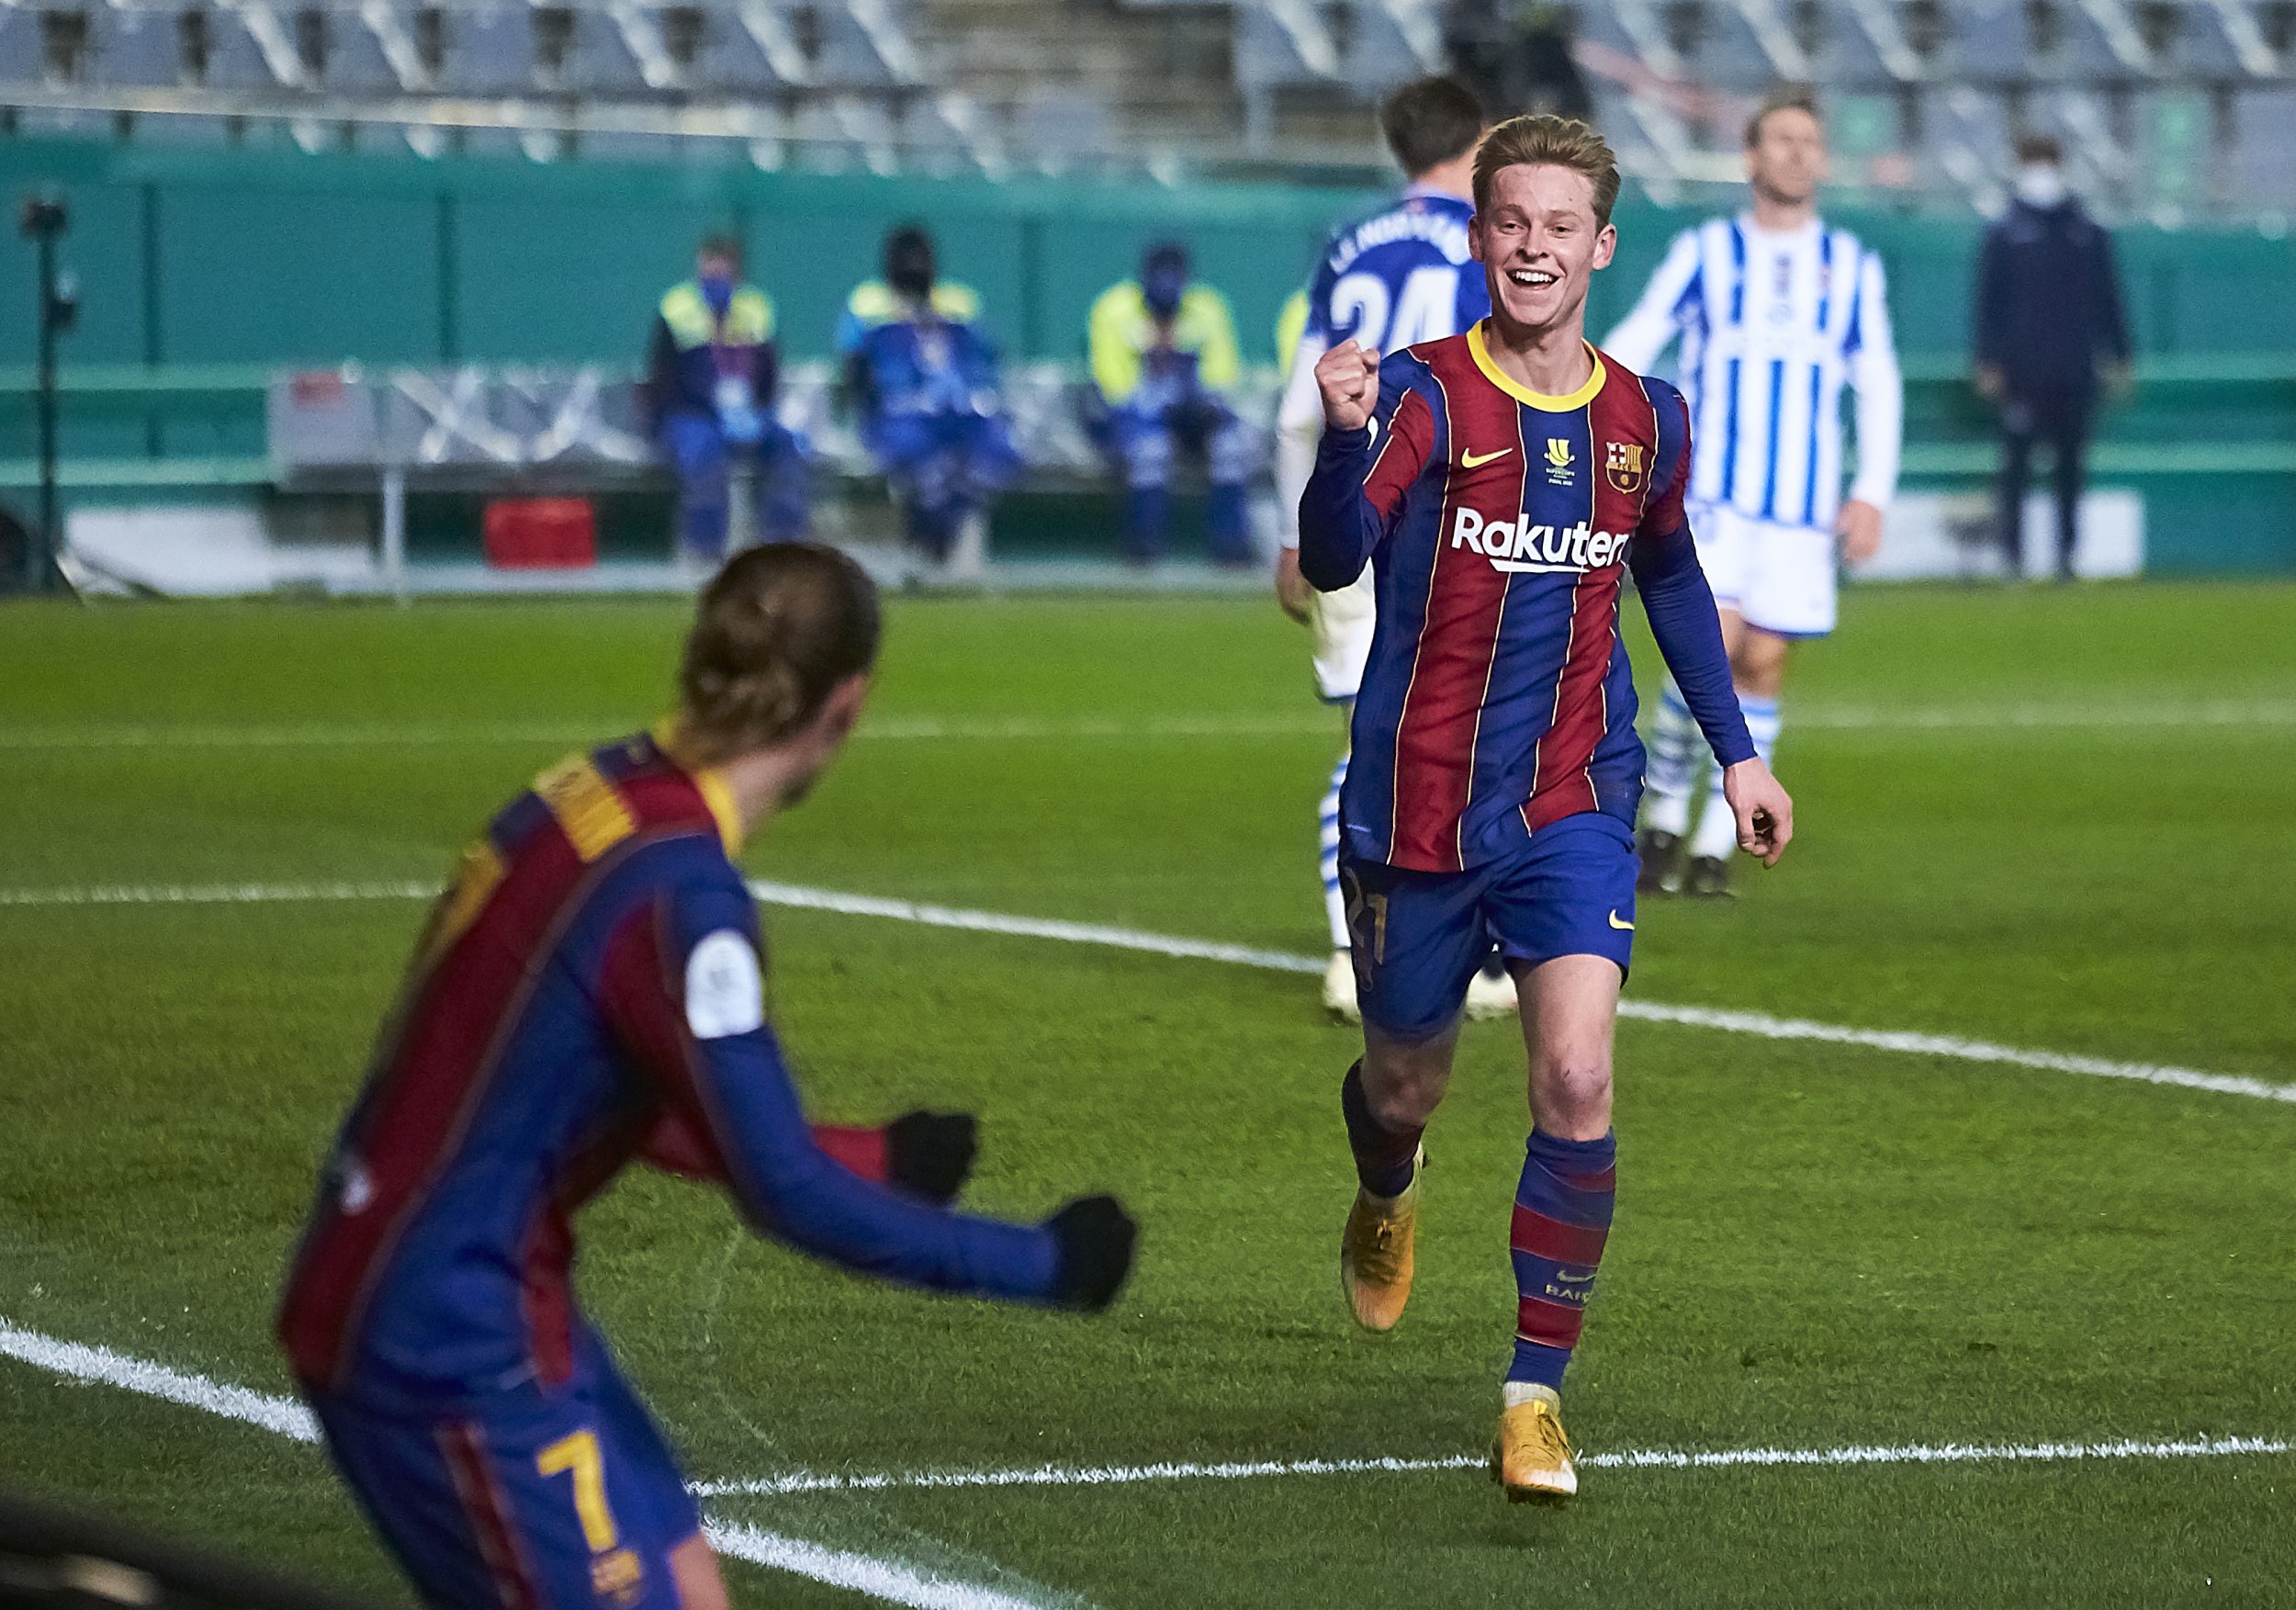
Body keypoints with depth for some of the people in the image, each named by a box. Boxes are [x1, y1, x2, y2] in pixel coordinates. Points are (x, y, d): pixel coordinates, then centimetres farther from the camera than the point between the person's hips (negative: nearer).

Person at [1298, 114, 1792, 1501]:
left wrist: (1736, 749, 20)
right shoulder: (1424, 396, -12)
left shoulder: (1647, 422, 1)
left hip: (1575, 803, 2)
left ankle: (1539, 1392, -8)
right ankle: (1386, 1197, 55)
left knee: (1578, 1079, -18)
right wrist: (1345, 441, -49)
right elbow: (1333, 563, -29)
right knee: (1408, 1082, 15)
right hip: (1416, 804, -2)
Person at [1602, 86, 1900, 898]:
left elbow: (1879, 386, 13)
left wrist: (1872, 493, 4)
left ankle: (1717, 844, 8)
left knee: (1763, 663, -1)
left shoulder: (1850, 266, 11)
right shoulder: (1704, 253, 5)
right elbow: (1632, 344, 3)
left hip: (1802, 503, 2)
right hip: (1711, 492, -2)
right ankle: (1664, 820, 0)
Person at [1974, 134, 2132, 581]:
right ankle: (2013, 551, -2)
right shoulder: (2004, 237, 3)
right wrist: (1989, 364, -4)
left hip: (2076, 373, 2)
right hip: (2021, 372, -2)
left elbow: (2109, 303, 14)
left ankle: (2067, 552, 10)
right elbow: (1988, 304, 3)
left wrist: (2118, 359, 9)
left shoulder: (2089, 235, 10)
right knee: (2016, 462, -5)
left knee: (2071, 465, 4)